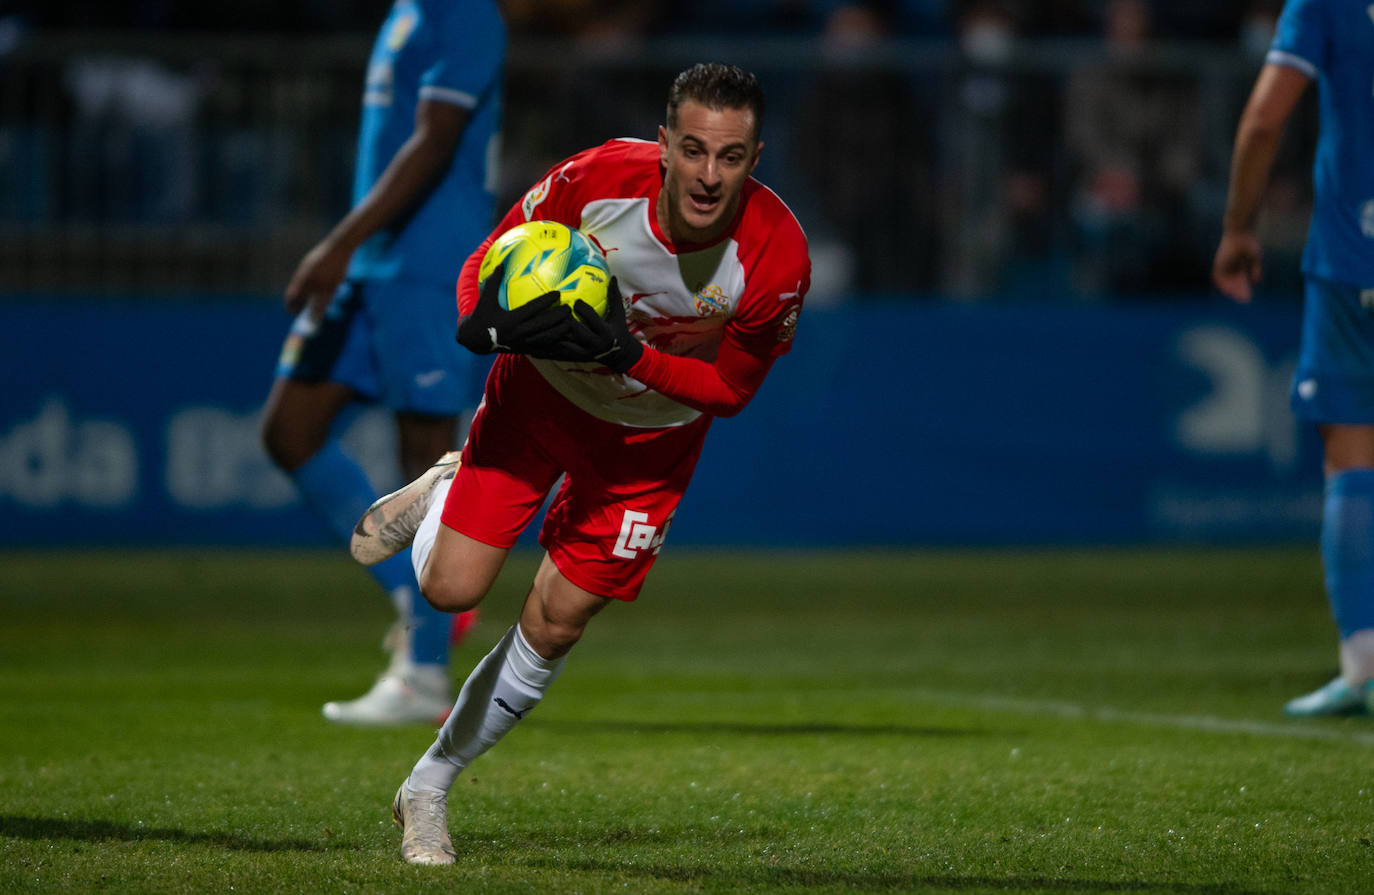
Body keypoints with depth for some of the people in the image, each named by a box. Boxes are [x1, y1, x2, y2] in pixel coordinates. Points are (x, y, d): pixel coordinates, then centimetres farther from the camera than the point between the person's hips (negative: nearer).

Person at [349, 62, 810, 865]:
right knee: (452, 588, -9)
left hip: (652, 431, 0)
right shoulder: (597, 180, -28)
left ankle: (430, 790, 21)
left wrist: (630, 356, -32)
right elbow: (487, 264, -12)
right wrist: (492, 325, -35)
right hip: (541, 386, 0)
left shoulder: (777, 255, -29)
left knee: (554, 627, 1)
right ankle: (440, 493, 27)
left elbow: (730, 388, -15)